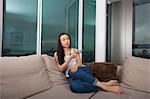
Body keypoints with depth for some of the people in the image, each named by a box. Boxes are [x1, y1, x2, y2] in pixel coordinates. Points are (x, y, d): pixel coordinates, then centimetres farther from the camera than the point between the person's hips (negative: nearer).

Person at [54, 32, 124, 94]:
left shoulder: (74, 50, 17)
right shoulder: (57, 54, 11)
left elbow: (80, 63, 4)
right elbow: (61, 69, 0)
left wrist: (76, 65, -22)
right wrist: (70, 57, -13)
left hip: (81, 70, 2)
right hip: (71, 76, -2)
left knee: (85, 68, -36)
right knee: (74, 85, -38)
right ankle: (103, 86, -36)